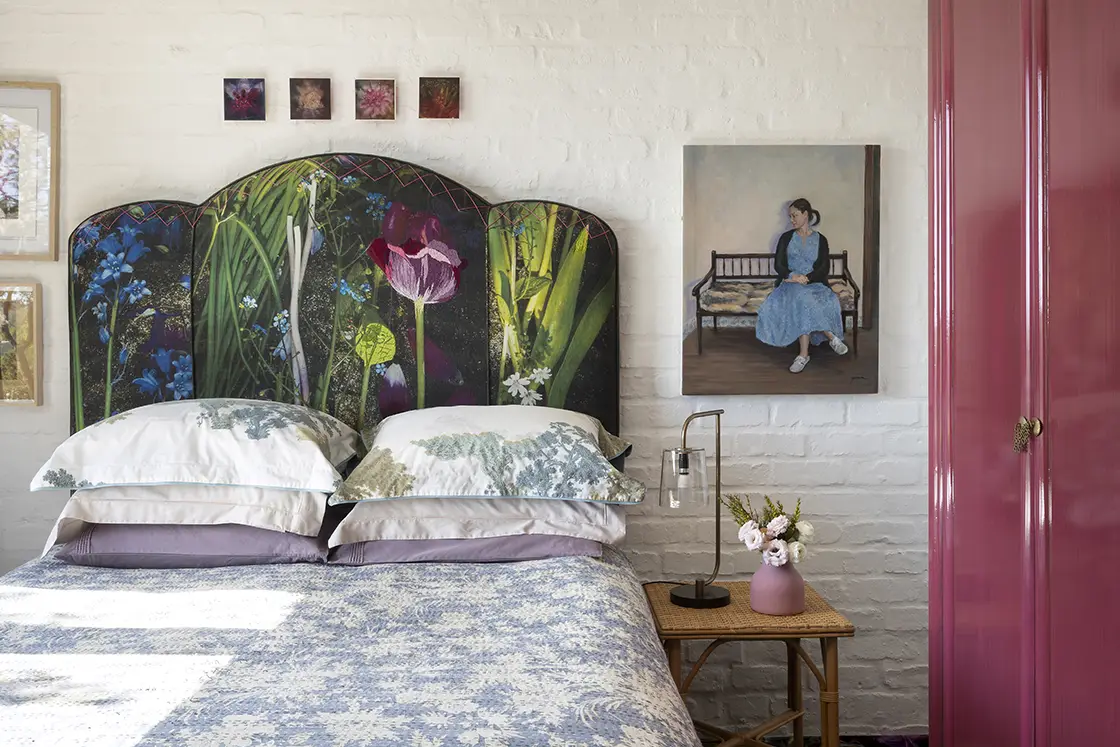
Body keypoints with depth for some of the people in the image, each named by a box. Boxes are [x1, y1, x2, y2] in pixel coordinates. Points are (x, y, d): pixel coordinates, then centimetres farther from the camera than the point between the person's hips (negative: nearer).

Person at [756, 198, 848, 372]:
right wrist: (793, 276, -16)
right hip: (790, 284, 1)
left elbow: (824, 268, -1)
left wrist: (806, 278, -19)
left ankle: (804, 355, -35)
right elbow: (778, 264, 4)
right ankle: (831, 336, -31)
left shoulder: (820, 240, 9)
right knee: (801, 297, -36)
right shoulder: (787, 237, 13)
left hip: (814, 284, -1)